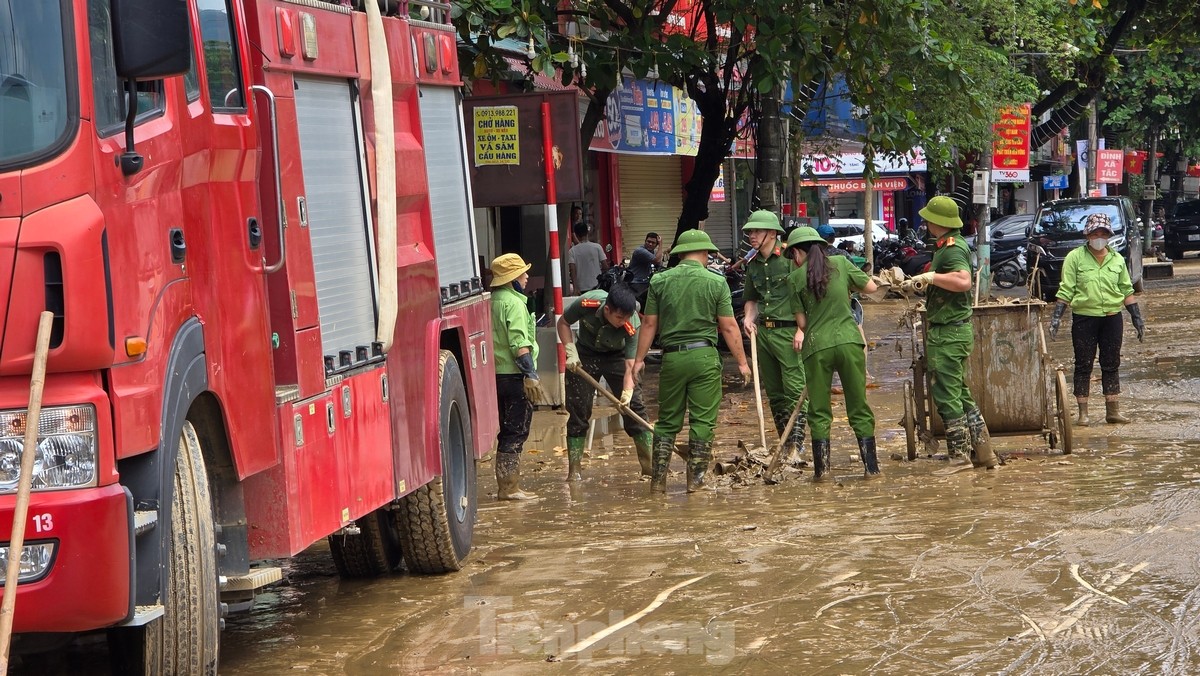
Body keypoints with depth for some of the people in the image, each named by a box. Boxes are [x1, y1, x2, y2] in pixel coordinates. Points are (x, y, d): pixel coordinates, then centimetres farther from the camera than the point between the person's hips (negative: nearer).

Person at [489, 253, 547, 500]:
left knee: (509, 431, 15)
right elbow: (520, 345, -21)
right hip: (515, 375, -9)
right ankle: (508, 487, -3)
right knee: (516, 432, -4)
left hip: (497, 375, 9)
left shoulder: (492, 301, 12)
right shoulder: (514, 303, -14)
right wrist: (531, 375, -19)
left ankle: (507, 485, 18)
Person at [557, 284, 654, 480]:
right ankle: (574, 469, 4)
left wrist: (627, 393, -47)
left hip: (616, 357, 0)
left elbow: (630, 365, -33)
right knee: (578, 411, -3)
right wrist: (571, 352, -21)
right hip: (585, 356, 1)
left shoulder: (632, 326, -33)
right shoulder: (586, 304, -31)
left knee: (634, 407, -9)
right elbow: (563, 323, -11)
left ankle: (650, 465, -4)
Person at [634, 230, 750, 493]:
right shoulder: (716, 283, -2)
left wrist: (639, 359, 12)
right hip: (704, 356, -2)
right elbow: (729, 327, -2)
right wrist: (742, 362, 5)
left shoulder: (659, 281, 3)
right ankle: (695, 478, 4)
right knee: (703, 421, 5)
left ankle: (658, 479, 7)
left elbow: (649, 324, 4)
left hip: (672, 356, 2)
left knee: (667, 422, 10)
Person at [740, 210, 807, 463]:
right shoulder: (753, 265, 13)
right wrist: (749, 318, 8)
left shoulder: (789, 258, -9)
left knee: (794, 389, -9)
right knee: (773, 392, 11)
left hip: (788, 331, -7)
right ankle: (785, 442, 20)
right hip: (763, 331, 7)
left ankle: (796, 444, -7)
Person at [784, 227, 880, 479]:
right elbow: (871, 287, 14)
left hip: (816, 345, -1)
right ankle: (871, 465, 6)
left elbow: (801, 319, 3)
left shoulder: (795, 278, 1)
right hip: (849, 340, 1)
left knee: (819, 410, 9)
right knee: (859, 406, 8)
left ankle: (821, 466, 3)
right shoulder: (841, 264, 5)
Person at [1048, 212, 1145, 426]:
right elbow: (1066, 290, -3)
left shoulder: (1117, 259, 8)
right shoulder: (1075, 258, -3)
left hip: (1112, 318, 3)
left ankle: (1113, 410, 13)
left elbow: (1126, 291, 13)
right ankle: (1082, 412, 7)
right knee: (1083, 366, 2)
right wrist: (1056, 316, -10)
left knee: (1111, 365, 7)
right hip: (1084, 318, -3)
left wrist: (1137, 317, 11)